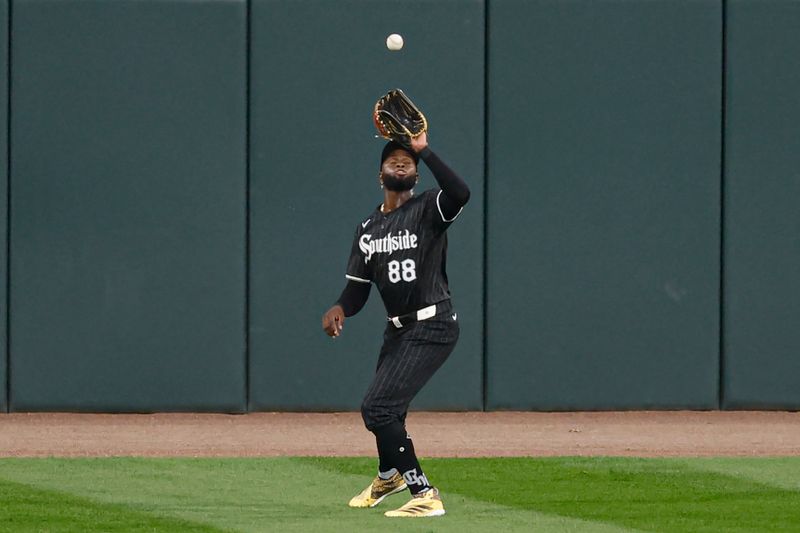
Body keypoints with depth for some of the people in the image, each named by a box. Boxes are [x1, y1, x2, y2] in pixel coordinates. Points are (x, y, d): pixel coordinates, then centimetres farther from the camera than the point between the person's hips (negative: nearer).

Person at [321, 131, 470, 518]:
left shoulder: (427, 210, -8)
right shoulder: (368, 228, 12)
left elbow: (460, 194, -32)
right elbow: (358, 286, 12)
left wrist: (425, 151, -30)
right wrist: (340, 308, -10)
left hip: (432, 327, -8)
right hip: (398, 328, 8)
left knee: (377, 407, -18)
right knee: (384, 407, 24)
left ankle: (424, 495, -14)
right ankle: (389, 475, 55)